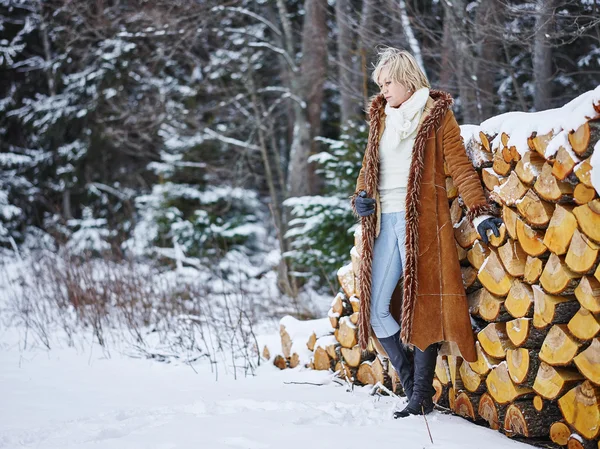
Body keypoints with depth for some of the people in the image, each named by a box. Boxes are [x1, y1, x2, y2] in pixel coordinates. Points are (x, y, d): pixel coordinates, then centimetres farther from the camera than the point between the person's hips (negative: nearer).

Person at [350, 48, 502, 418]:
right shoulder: (381, 116, 18)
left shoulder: (436, 114, 2)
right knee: (376, 308, 2)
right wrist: (361, 197, 3)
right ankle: (413, 386, 13)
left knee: (421, 306, -6)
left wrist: (480, 212, -12)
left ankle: (423, 398, 1)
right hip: (385, 222, 6)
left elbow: (460, 166, -3)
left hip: (421, 220, -6)